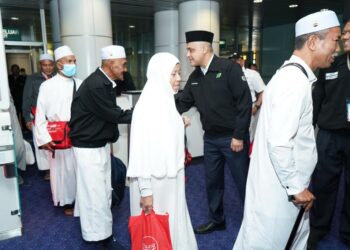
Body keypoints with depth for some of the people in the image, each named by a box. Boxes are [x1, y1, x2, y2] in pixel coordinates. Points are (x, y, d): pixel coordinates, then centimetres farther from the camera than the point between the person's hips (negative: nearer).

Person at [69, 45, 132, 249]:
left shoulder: (106, 83, 6)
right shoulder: (95, 85, -24)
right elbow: (115, 115, -21)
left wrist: (109, 142, 7)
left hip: (101, 144, 9)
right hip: (88, 147, -9)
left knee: (104, 190, 17)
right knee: (95, 192, 2)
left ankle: (99, 229, 33)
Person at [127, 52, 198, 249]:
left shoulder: (168, 101, 5)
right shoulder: (146, 107, -18)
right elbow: (142, 151, -20)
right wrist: (145, 190, -18)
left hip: (171, 179, 7)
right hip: (154, 181, -7)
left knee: (172, 225, 19)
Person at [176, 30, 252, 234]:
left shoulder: (229, 68, -13)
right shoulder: (195, 76, 7)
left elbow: (245, 102, -16)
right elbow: (183, 103, 10)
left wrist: (239, 135, -17)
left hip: (232, 137, -6)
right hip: (211, 138, 6)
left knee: (243, 181, 6)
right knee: (213, 181, 16)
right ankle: (216, 220, 35)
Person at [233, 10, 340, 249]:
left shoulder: (294, 75, 9)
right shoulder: (295, 81, -22)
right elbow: (279, 144, -28)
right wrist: (296, 187, -16)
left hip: (287, 185, 10)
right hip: (280, 189, -9)